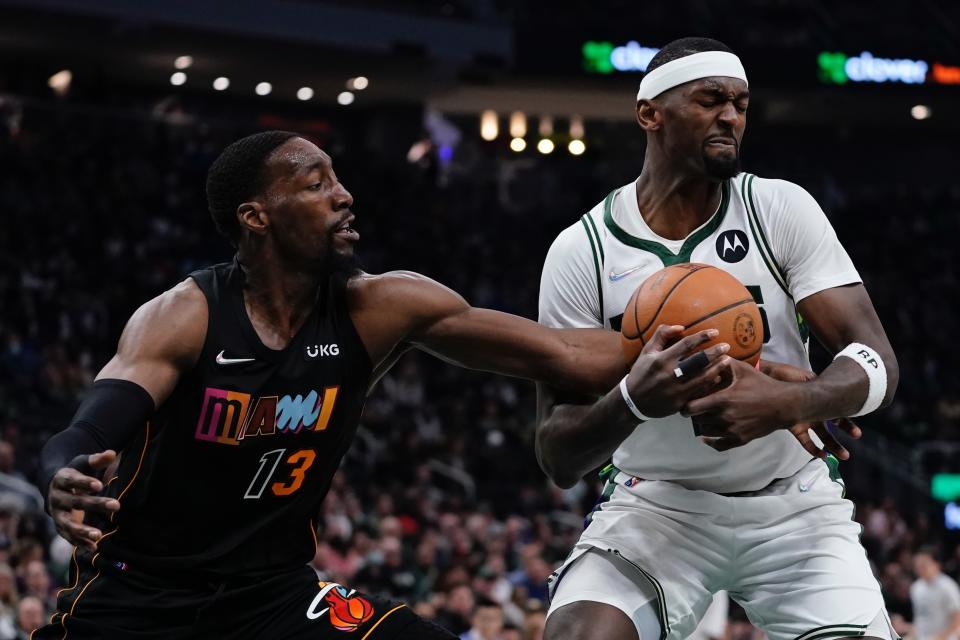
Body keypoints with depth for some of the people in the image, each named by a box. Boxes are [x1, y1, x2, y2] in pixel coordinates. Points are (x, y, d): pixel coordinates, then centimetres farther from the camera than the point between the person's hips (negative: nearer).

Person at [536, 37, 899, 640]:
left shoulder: (783, 210, -6)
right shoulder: (581, 251, -7)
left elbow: (876, 362, -13)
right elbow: (558, 458, -8)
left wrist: (785, 403, -35)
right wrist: (631, 402, -31)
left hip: (795, 506, 1)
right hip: (656, 503, -1)